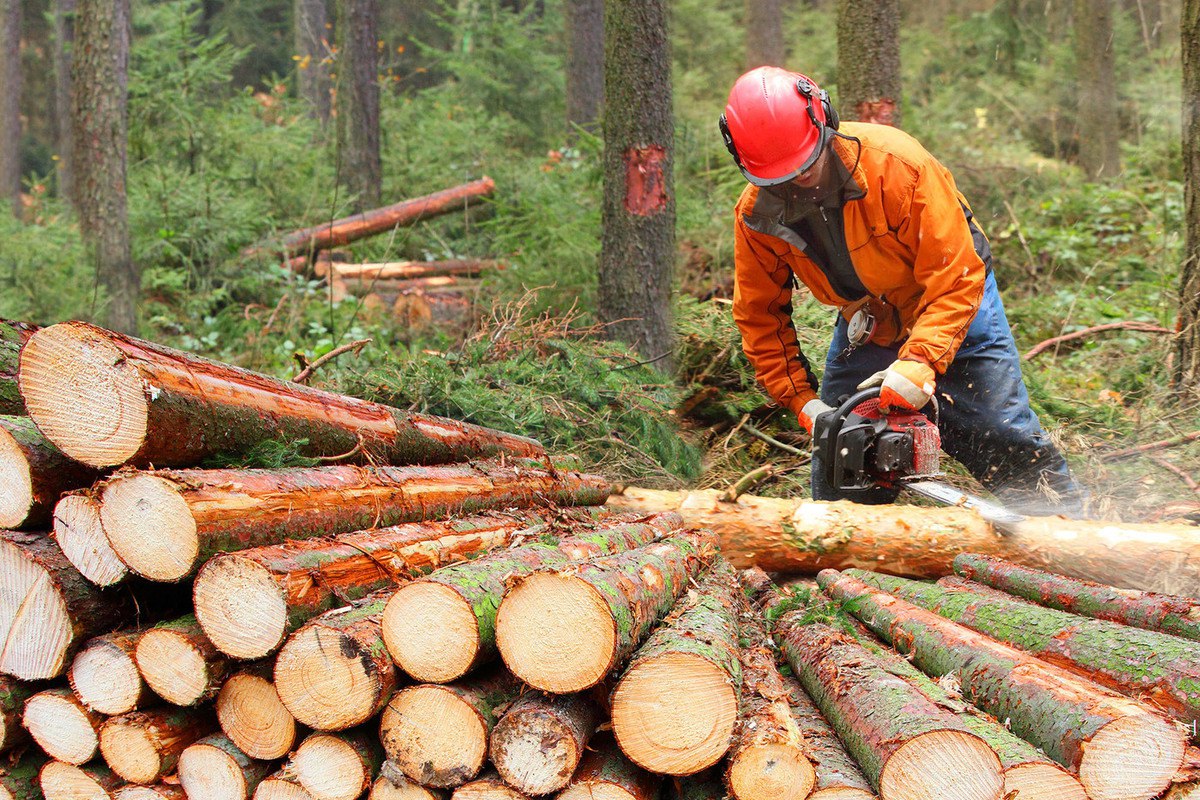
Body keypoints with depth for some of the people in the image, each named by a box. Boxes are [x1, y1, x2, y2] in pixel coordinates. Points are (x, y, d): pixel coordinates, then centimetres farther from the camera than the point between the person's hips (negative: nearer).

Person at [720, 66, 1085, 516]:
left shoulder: (897, 164, -34)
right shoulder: (755, 214, -20)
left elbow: (956, 278, -33)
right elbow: (759, 317, -7)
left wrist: (920, 360, -45)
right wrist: (801, 401, -16)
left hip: (951, 312, -4)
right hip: (863, 324, 4)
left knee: (1009, 447, -3)